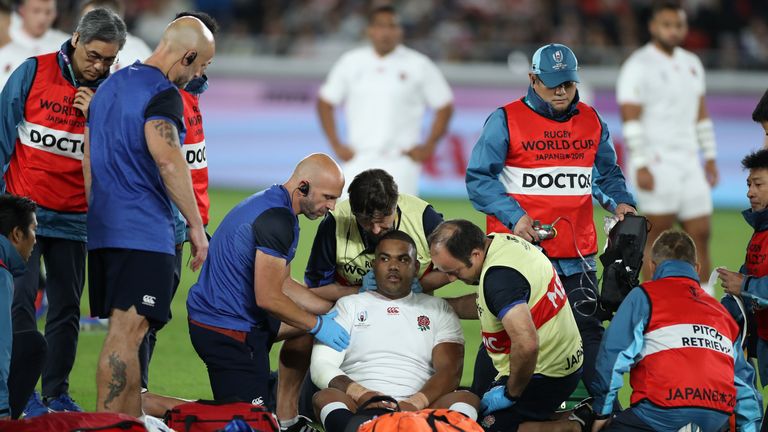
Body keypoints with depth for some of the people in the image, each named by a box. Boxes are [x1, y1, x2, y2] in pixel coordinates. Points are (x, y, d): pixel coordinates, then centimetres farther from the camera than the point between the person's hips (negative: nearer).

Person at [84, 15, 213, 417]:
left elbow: (89, 163, 24)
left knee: (125, 332, 12)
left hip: (103, 229, 9)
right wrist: (196, 227, -16)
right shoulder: (162, 93, -11)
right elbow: (168, 161, -21)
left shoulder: (109, 86, 19)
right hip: (143, 232, -9)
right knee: (126, 333, -11)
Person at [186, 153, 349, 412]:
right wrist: (318, 325, -10)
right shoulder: (277, 220, -21)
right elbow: (269, 298, -22)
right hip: (227, 331, -11)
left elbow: (283, 285, 20)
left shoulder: (271, 204, 13)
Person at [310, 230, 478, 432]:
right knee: (326, 398, -33)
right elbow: (321, 366, 8)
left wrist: (416, 402, -16)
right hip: (359, 411, -1)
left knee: (467, 399, -29)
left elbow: (450, 370, 7)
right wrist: (360, 393, -14)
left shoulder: (438, 309, 22)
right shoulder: (349, 306, 22)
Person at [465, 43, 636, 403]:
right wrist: (513, 216, -15)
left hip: (577, 257, 4)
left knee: (588, 332, 2)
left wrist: (620, 202, 3)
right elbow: (478, 178, -3)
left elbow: (607, 173, 24)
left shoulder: (592, 122, 13)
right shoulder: (505, 120, -1)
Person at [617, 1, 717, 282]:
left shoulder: (691, 64, 15)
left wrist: (710, 157, 16)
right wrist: (640, 166, -19)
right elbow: (631, 119, -13)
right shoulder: (638, 66, -8)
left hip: (688, 161, 7)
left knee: (701, 233, 5)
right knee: (658, 237, -8)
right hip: (656, 162, -7)